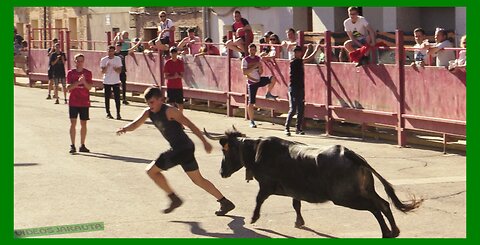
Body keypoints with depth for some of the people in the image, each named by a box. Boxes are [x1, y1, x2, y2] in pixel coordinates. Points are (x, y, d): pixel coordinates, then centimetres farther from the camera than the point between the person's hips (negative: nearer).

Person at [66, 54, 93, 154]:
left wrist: (84, 82, -21)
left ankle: (82, 145, 14)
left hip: (84, 102, 2)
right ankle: (72, 145, -3)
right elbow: (68, 88, -8)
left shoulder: (88, 73, 4)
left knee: (83, 123, 5)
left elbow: (89, 87, -3)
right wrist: (78, 82, -21)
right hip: (73, 102, -2)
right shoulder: (70, 73, 0)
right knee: (73, 123, -6)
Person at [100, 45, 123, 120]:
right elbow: (103, 71, -6)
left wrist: (115, 69, -23)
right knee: (107, 98, 4)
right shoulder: (103, 60, -1)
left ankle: (118, 113, -1)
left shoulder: (118, 59, 1)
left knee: (117, 98, -5)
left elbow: (119, 71, -2)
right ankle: (108, 113, 14)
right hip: (107, 82, 0)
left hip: (116, 81, 0)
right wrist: (106, 66, -25)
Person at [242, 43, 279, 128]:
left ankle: (268, 94, 3)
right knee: (251, 103, -5)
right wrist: (254, 66, -24)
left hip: (259, 80, 4)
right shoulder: (245, 60, -10)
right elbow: (244, 72, -20)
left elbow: (261, 72, 9)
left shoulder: (258, 58, 5)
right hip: (252, 83, -4)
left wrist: (260, 66, -12)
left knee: (273, 78, -19)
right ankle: (252, 121, 7)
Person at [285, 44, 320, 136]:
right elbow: (309, 58, -15)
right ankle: (287, 128, -4)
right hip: (294, 88, -8)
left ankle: (298, 128, 14)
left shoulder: (299, 61, 10)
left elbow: (304, 59, 35)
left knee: (301, 110, 8)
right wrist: (316, 49, -5)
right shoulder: (294, 62, -14)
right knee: (293, 109, -10)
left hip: (300, 88, 8)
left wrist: (308, 48, 38)